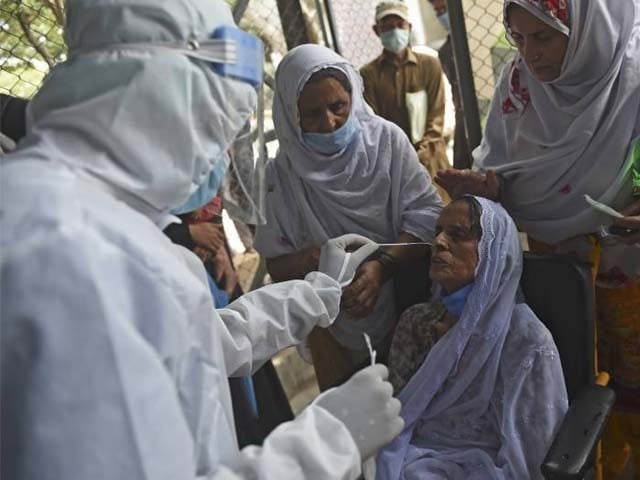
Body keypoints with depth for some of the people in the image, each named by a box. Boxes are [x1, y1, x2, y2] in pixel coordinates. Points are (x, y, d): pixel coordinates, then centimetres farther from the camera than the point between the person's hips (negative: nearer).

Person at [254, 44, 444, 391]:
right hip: (336, 330, 0)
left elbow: (426, 212, -13)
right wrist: (308, 259, -26)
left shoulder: (387, 139, -8)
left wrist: (382, 266, -28)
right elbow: (276, 266, -4)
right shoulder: (282, 174, -7)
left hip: (408, 309, 0)